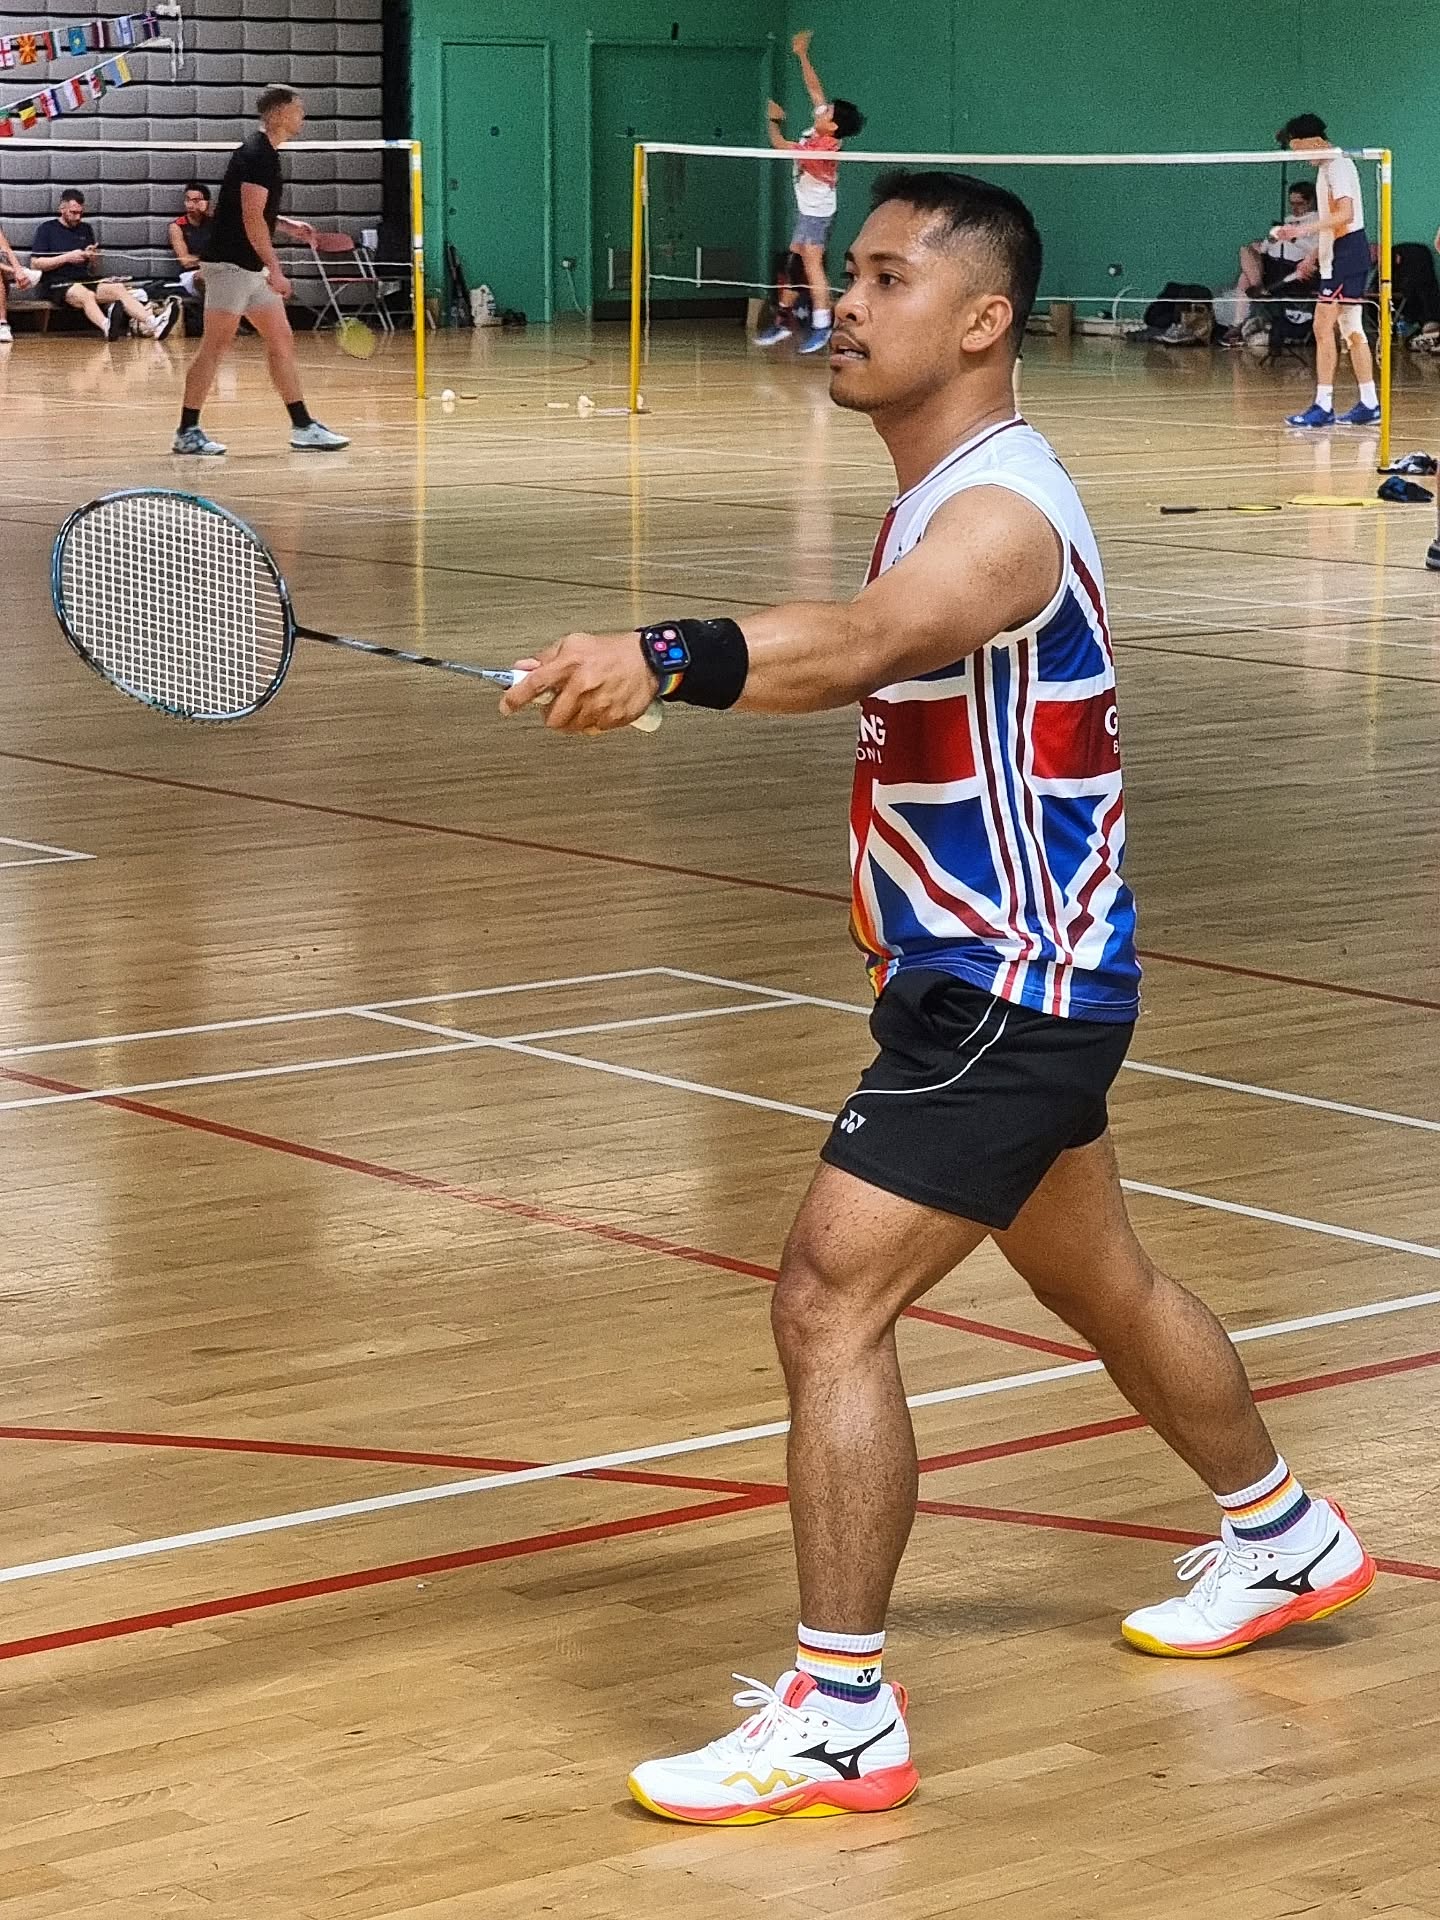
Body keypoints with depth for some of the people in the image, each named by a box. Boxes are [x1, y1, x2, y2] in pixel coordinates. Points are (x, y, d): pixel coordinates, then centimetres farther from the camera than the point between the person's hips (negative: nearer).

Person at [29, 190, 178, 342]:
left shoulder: (86, 229, 22)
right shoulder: (46, 229, 7)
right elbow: (35, 264, -2)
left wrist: (92, 259, 0)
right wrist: (67, 258, -9)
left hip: (85, 280, 5)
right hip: (56, 283, -5)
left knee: (119, 288, -22)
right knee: (86, 295, -38)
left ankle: (152, 324, -44)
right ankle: (107, 328, -68)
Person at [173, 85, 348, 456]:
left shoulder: (264, 153, 16)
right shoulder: (256, 155, -15)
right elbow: (251, 218, -21)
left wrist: (288, 225, 16)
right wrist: (274, 269, -22)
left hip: (252, 268, 10)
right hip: (230, 264, -10)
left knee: (282, 342, 9)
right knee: (216, 346, -7)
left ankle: (302, 426, 12)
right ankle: (187, 432, -3)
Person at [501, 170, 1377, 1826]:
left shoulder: (1002, 512, -24)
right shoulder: (932, 502, 9)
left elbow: (855, 643, -44)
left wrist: (663, 660, -60)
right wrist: (649, 673, 0)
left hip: (1006, 991, -11)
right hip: (995, 984, 11)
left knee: (828, 1303, -15)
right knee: (1099, 1284, 26)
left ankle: (839, 1718, -9)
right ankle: (1282, 1541, 48)